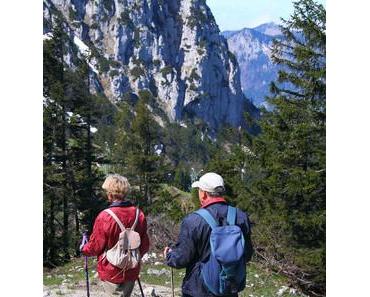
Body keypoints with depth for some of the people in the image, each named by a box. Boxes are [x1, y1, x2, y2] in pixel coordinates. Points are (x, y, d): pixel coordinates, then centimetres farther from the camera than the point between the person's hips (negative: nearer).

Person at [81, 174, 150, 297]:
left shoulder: (104, 217, -22)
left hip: (111, 273, -4)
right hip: (132, 272, 4)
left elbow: (95, 247, -11)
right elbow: (144, 246, 0)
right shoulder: (139, 214, -9)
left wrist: (83, 249, 11)